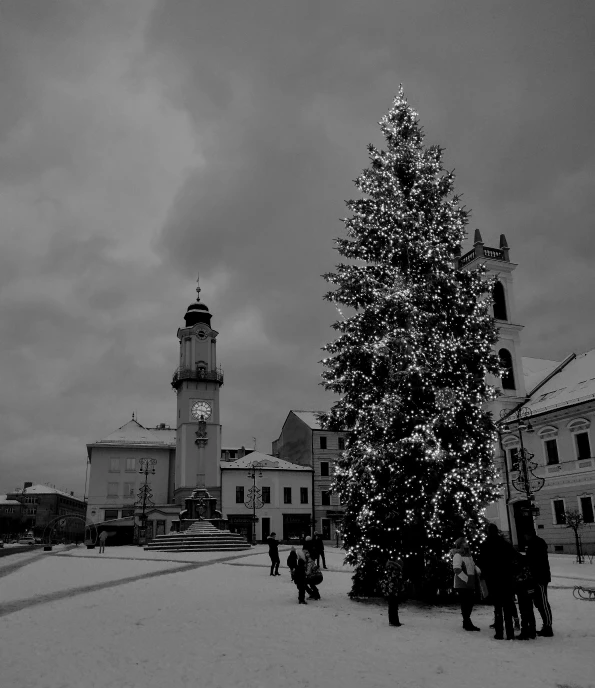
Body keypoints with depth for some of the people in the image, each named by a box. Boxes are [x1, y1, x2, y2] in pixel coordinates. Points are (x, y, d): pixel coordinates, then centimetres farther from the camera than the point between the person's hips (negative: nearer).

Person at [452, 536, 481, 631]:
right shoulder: (457, 555, -11)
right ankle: (467, 624, 4)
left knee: (470, 602, 13)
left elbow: (473, 566, 25)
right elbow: (457, 569, -20)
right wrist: (466, 579, -20)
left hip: (470, 584, 9)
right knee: (465, 603, -5)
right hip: (462, 584, -9)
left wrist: (479, 572, 7)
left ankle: (467, 622, 27)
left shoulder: (468, 555, 17)